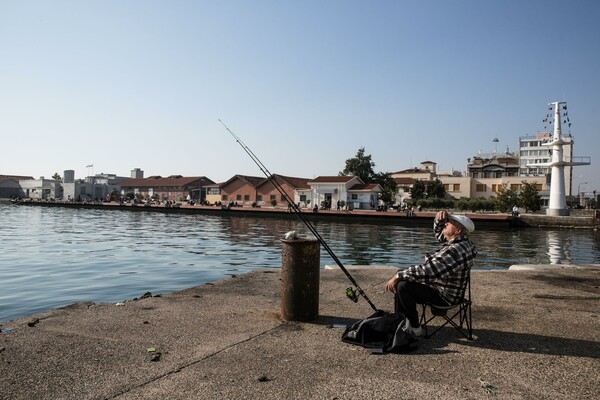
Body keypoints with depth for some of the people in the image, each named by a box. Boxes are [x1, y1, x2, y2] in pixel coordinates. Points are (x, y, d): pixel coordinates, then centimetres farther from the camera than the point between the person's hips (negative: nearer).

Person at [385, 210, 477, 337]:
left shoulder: (455, 250, -29)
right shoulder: (459, 241, 3)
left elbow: (426, 271, -34)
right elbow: (438, 231, 21)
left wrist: (398, 276, -26)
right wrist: (439, 218, -2)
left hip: (444, 295, -11)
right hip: (446, 288, 11)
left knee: (403, 286, -24)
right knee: (402, 280, 12)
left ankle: (415, 328, -6)